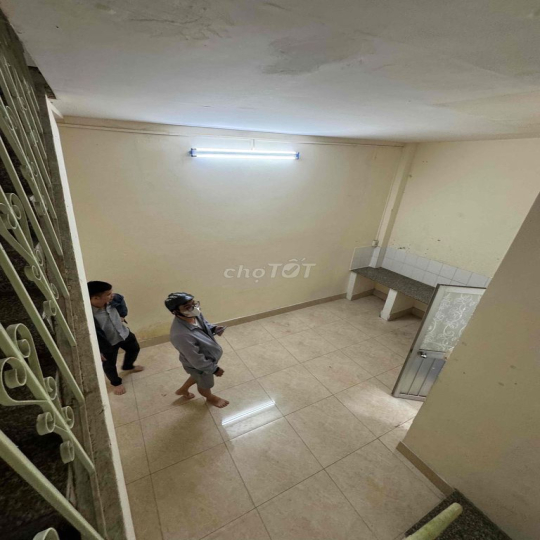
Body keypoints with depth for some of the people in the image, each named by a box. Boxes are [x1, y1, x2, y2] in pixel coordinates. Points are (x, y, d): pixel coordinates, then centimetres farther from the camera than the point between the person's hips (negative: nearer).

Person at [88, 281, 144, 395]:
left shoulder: (113, 299, -22)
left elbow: (121, 299, 5)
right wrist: (97, 351, -15)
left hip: (124, 333, 5)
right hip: (107, 343, -5)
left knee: (134, 349, 28)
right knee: (109, 365, 19)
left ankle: (127, 366, 59)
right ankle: (116, 383, 49)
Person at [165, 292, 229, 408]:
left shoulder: (195, 315, -20)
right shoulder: (181, 335, -43)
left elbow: (205, 324, 3)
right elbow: (197, 360, -32)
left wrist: (214, 329, -18)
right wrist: (214, 369, -19)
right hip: (199, 365, -6)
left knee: (198, 377, 36)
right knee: (205, 384, 27)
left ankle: (183, 389, 63)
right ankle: (210, 398, 60)